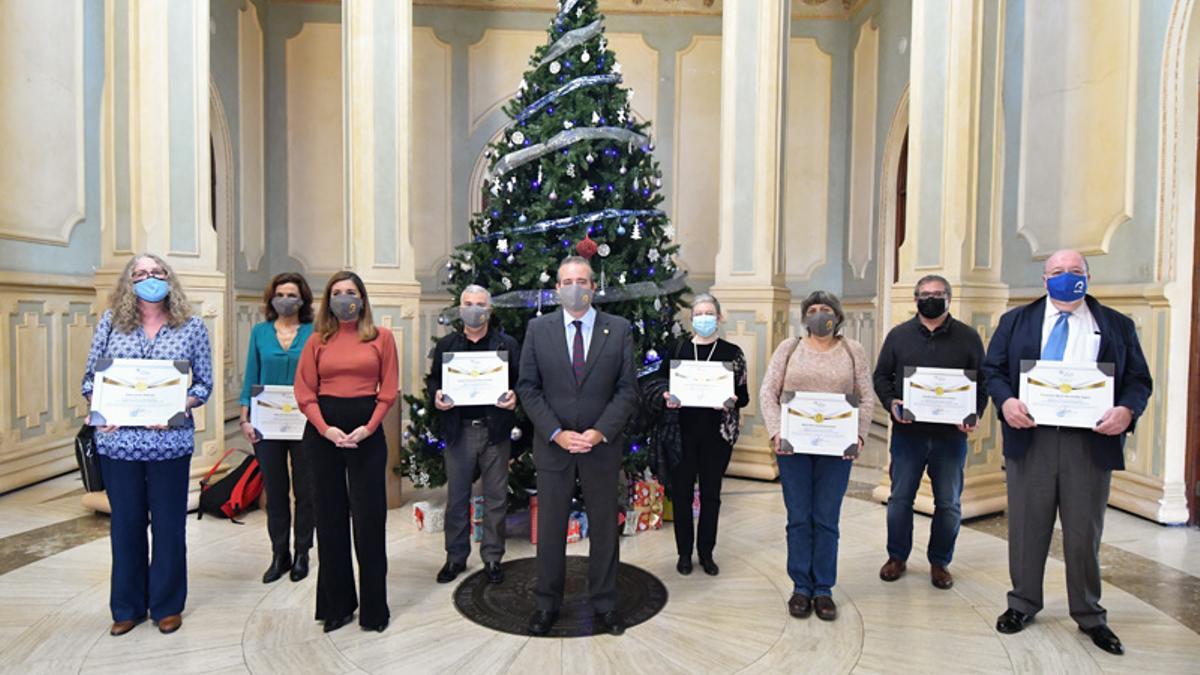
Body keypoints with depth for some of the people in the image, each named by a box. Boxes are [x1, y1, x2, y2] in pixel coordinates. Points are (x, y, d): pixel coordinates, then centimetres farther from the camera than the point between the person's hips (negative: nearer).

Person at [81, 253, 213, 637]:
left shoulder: (191, 325, 1)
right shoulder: (111, 320, 5)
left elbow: (204, 382, 2)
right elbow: (90, 376, 8)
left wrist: (181, 406, -14)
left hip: (170, 441, -1)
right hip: (118, 440, 1)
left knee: (169, 524, 8)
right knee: (126, 523, 12)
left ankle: (167, 605, 25)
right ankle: (127, 607, 29)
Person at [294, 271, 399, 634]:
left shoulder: (381, 338, 3)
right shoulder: (318, 340, 7)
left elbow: (389, 389, -1)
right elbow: (304, 392, 2)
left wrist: (368, 427, -12)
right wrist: (325, 428, -12)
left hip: (367, 432, -2)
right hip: (323, 433, 2)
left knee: (369, 516, 2)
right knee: (330, 516, 10)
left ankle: (374, 606, 16)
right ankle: (336, 604, 24)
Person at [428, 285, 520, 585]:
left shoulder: (507, 344, 3)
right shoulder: (446, 345, 9)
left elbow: (521, 380, 2)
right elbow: (433, 378, 11)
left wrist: (514, 396, -19)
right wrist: (436, 395, -10)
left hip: (495, 430, -1)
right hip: (458, 430, 1)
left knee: (496, 498, 7)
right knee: (456, 497, 10)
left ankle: (492, 557, 21)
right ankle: (456, 557, 24)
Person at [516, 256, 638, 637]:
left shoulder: (619, 330, -1)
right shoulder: (538, 329, 1)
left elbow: (627, 389, -2)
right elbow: (528, 388, -1)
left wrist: (600, 432, -13)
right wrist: (557, 433, -12)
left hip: (602, 445, 0)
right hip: (552, 445, 0)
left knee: (604, 526, 10)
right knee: (550, 527, 10)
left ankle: (604, 604, 26)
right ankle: (547, 603, 26)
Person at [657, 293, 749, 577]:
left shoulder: (732, 352, 3)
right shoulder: (678, 348, 4)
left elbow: (744, 396, 4)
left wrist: (732, 400, -18)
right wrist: (667, 398, -13)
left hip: (718, 433, 0)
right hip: (682, 431, 0)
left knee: (711, 493, 9)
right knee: (681, 492, 4)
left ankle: (706, 552, 24)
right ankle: (684, 552, 20)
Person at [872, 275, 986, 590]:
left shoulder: (968, 337, 4)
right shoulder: (899, 335, 5)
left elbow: (982, 381, 5)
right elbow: (881, 376, 7)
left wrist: (975, 414, -11)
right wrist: (891, 403, -11)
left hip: (951, 434, 0)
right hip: (908, 431, 0)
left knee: (949, 503, 9)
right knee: (900, 498, 7)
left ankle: (939, 562, 26)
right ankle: (897, 557, 24)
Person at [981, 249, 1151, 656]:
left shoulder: (1116, 326, 11)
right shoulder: (1015, 321, 11)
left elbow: (1139, 379, 8)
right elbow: (992, 369, 7)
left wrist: (1127, 410, -13)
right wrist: (1005, 400, -12)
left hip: (1091, 442, 0)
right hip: (1030, 438, 0)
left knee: (1084, 531, 8)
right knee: (1027, 527, 8)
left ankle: (1089, 616, 24)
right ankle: (1023, 604, 23)